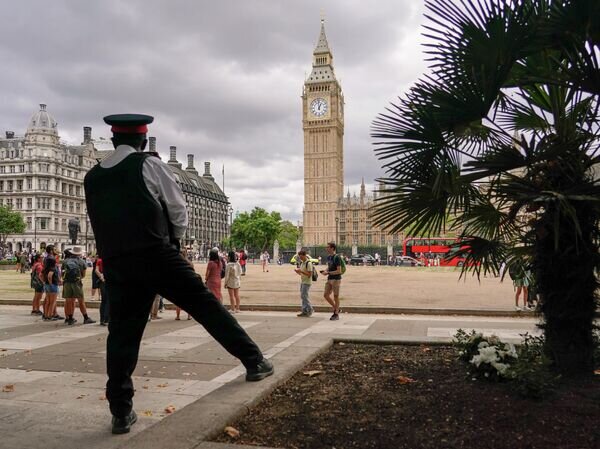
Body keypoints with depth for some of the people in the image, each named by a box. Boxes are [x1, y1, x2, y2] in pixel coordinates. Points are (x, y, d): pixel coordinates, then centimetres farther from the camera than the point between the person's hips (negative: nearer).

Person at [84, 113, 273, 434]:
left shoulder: (92, 178, 14)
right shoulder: (149, 165, 0)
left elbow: (99, 223, 20)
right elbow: (178, 210, 3)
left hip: (115, 264, 4)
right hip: (158, 255, -4)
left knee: (121, 334, 8)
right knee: (206, 305, 6)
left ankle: (121, 413, 12)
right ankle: (254, 361, 14)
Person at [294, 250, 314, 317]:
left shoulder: (308, 263, -15)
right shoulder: (302, 263, 13)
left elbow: (309, 274, -20)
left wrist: (301, 271, -24)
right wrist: (298, 271, -1)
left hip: (307, 282, -9)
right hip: (302, 282, 9)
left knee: (304, 296, -9)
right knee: (303, 296, 9)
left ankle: (310, 310, 2)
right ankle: (305, 311, 15)